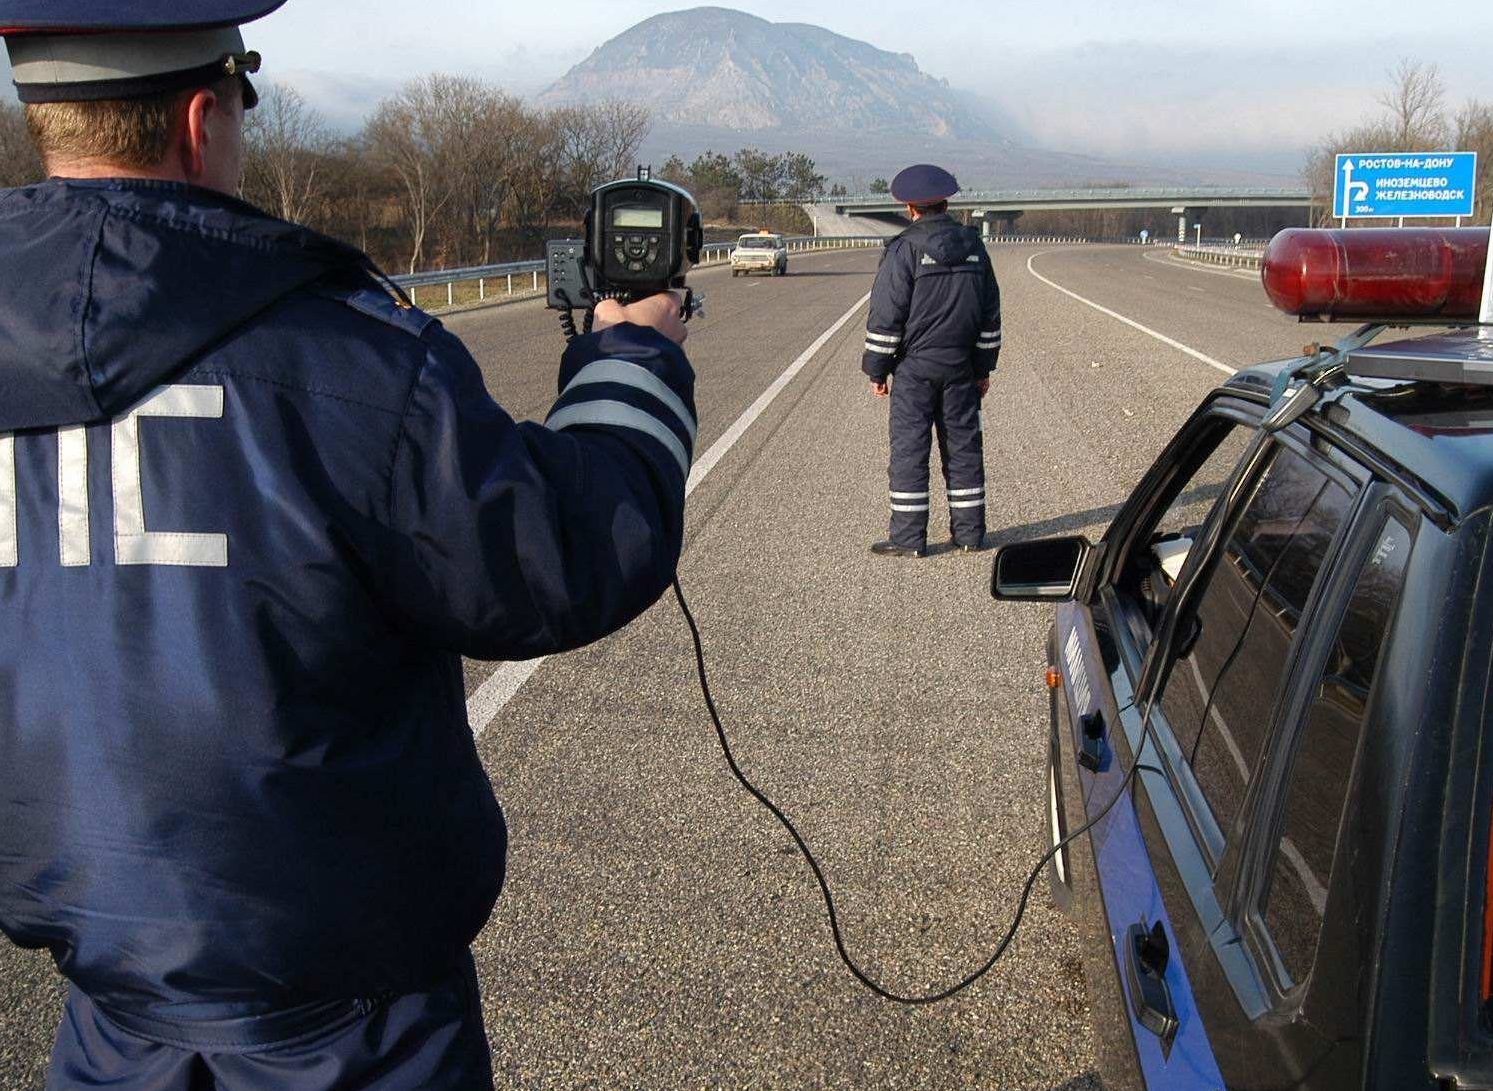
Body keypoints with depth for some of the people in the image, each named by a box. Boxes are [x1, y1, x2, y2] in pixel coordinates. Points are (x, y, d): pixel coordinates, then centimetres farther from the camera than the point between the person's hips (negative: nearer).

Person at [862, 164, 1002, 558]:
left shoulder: (905, 249, -10)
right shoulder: (973, 245, 8)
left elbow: (886, 316, -11)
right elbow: (990, 313, 13)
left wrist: (877, 369, -3)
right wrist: (984, 366, 19)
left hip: (915, 367, -5)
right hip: (961, 367, 5)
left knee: (909, 449, 0)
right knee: (963, 445, 11)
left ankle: (908, 537, 2)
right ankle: (969, 532, 16)